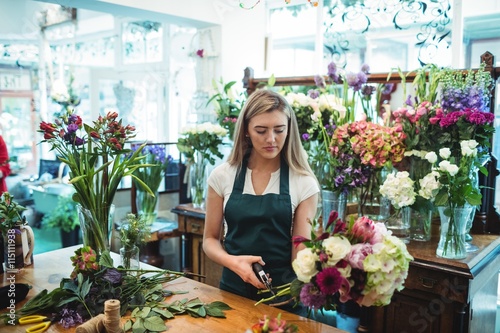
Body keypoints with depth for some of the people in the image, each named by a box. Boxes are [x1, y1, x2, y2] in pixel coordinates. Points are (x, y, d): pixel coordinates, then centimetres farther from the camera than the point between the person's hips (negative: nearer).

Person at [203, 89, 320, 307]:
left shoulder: (304, 183, -9)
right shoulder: (222, 176, -5)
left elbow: (301, 252, -11)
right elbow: (210, 239, 3)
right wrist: (233, 262, -18)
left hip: (284, 292, -1)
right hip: (234, 289, 2)